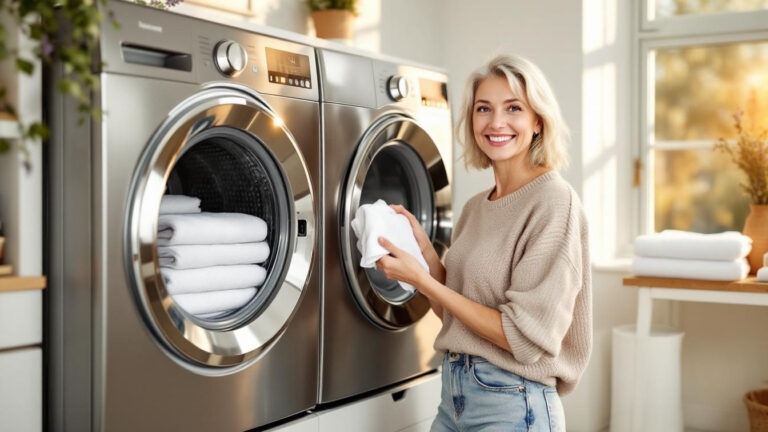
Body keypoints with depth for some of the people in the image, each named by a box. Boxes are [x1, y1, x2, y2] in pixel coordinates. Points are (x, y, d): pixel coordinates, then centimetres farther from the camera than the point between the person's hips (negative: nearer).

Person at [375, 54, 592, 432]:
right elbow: (451, 312, 12)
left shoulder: (554, 202, -15)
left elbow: (526, 337, -20)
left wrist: (421, 279, -18)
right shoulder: (474, 207, 8)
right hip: (454, 392, 7)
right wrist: (424, 248, -2)